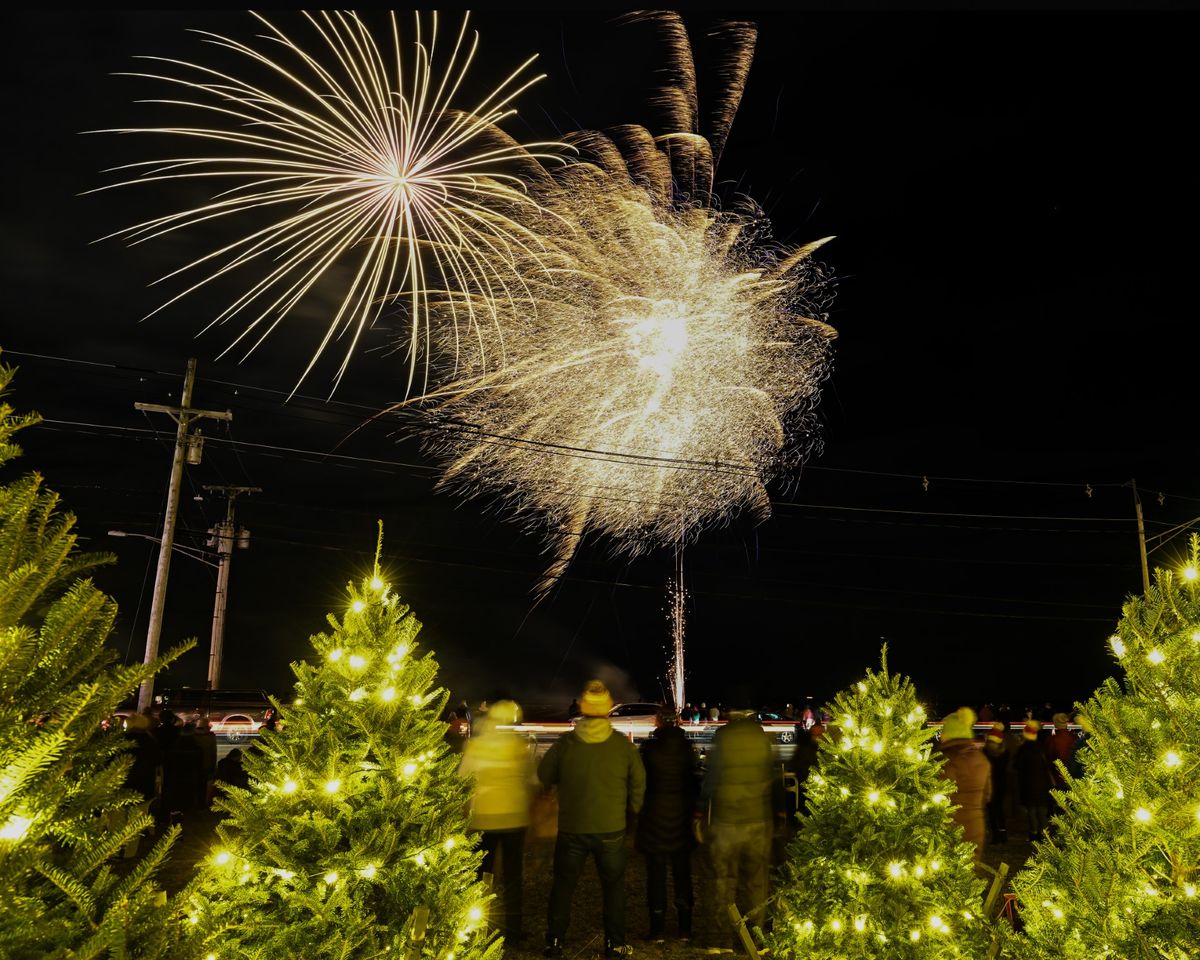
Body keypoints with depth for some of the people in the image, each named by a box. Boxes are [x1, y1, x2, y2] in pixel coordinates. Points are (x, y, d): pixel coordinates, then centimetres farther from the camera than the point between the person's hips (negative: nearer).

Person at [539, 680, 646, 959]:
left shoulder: (565, 743, -10)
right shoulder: (622, 744, -9)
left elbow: (544, 776, 3)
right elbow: (638, 781, 1)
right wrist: (631, 808, 18)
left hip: (571, 828, 0)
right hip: (611, 828, 0)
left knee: (563, 884, 14)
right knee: (613, 885, 15)